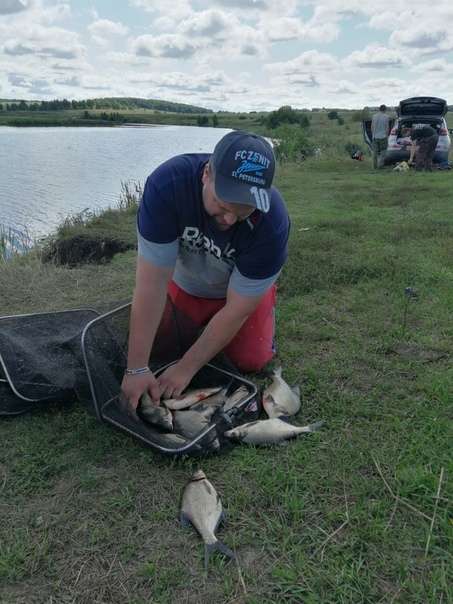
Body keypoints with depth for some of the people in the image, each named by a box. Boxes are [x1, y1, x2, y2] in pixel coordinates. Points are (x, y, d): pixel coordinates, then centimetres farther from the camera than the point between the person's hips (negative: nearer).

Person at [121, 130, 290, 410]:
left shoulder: (273, 222, -37)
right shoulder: (167, 183, -37)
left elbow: (237, 309, -28)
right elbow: (153, 282, -35)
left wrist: (186, 368, -28)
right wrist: (137, 368, -34)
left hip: (245, 290, -1)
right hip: (184, 284, 1)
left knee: (250, 361, -12)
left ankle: (266, 296, 18)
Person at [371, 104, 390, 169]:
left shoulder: (374, 116, 5)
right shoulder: (386, 116, -4)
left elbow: (372, 127, 7)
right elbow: (387, 127, -2)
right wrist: (387, 136, 7)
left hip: (375, 137, 3)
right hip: (383, 137, -3)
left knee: (375, 152, 6)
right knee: (383, 151, 6)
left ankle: (374, 166, 6)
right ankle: (381, 165, -1)